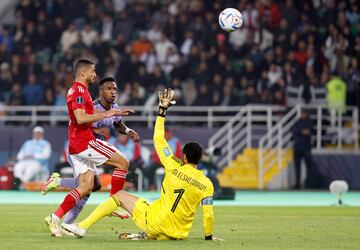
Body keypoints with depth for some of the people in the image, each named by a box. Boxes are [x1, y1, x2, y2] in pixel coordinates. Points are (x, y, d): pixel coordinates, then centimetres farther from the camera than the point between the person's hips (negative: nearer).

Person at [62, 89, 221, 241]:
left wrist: (162, 109, 10)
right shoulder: (207, 185, -5)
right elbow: (208, 215, -5)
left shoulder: (175, 168, -8)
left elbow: (158, 141, 3)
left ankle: (83, 227, 10)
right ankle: (147, 237, 13)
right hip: (176, 234, 3)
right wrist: (208, 237, 13)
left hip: (154, 222, -3)